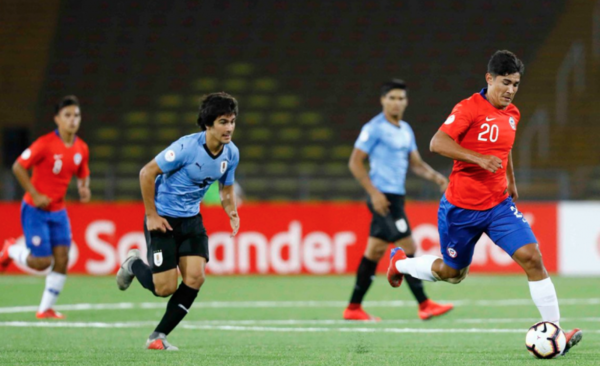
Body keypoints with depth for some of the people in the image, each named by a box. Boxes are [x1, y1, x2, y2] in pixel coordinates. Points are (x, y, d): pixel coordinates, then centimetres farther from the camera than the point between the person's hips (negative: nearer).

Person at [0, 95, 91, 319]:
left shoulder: (81, 149, 1)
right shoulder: (45, 144, -18)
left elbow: (83, 175, 17)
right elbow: (18, 167, -14)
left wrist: (84, 188, -6)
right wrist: (36, 195, -16)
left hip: (58, 211, 6)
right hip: (35, 209, -6)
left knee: (62, 260, -4)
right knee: (42, 262, -8)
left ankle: (46, 309, 8)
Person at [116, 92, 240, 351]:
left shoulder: (231, 153, -4)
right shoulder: (187, 147, -24)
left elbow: (227, 190, 12)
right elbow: (147, 173, -17)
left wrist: (232, 212, -10)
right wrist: (151, 215, -15)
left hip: (191, 220, 6)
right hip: (163, 219, -6)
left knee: (195, 278, -11)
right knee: (165, 288, -7)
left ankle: (159, 336, 5)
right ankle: (134, 264, 28)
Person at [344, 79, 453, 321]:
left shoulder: (406, 130, 15)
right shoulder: (375, 128, -10)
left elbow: (416, 163, 19)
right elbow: (355, 162, -11)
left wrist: (436, 177, 0)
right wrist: (374, 192, -18)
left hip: (396, 196, 8)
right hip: (383, 197, -8)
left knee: (375, 251, 10)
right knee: (407, 248, -11)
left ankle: (354, 308, 15)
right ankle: (424, 306, -10)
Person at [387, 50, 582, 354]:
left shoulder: (512, 114, 8)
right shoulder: (469, 108, -15)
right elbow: (437, 143, -25)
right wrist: (479, 158, -33)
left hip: (499, 204, 5)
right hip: (462, 207, -5)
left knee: (532, 257, -13)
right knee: (452, 272, 12)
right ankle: (401, 263, 42)